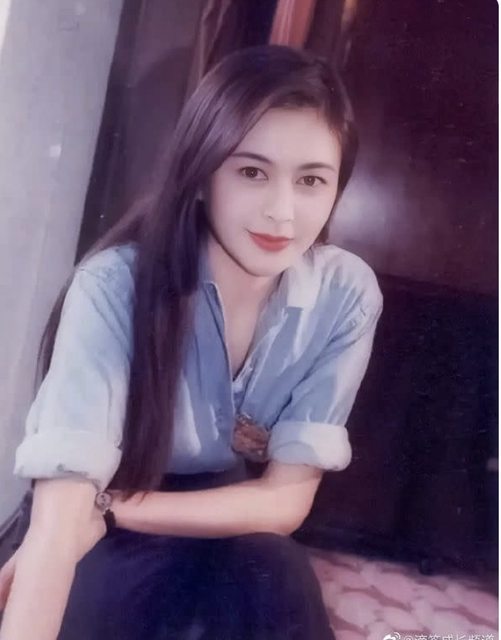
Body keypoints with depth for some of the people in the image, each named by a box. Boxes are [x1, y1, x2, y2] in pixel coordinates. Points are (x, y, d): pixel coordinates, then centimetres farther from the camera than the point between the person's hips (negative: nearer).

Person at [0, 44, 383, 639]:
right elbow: (61, 511, -35)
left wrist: (106, 508, -22)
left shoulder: (346, 295, -18)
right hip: (118, 559, -1)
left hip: (234, 539, 2)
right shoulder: (116, 284, -27)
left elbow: (285, 500, -15)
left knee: (272, 576, -30)